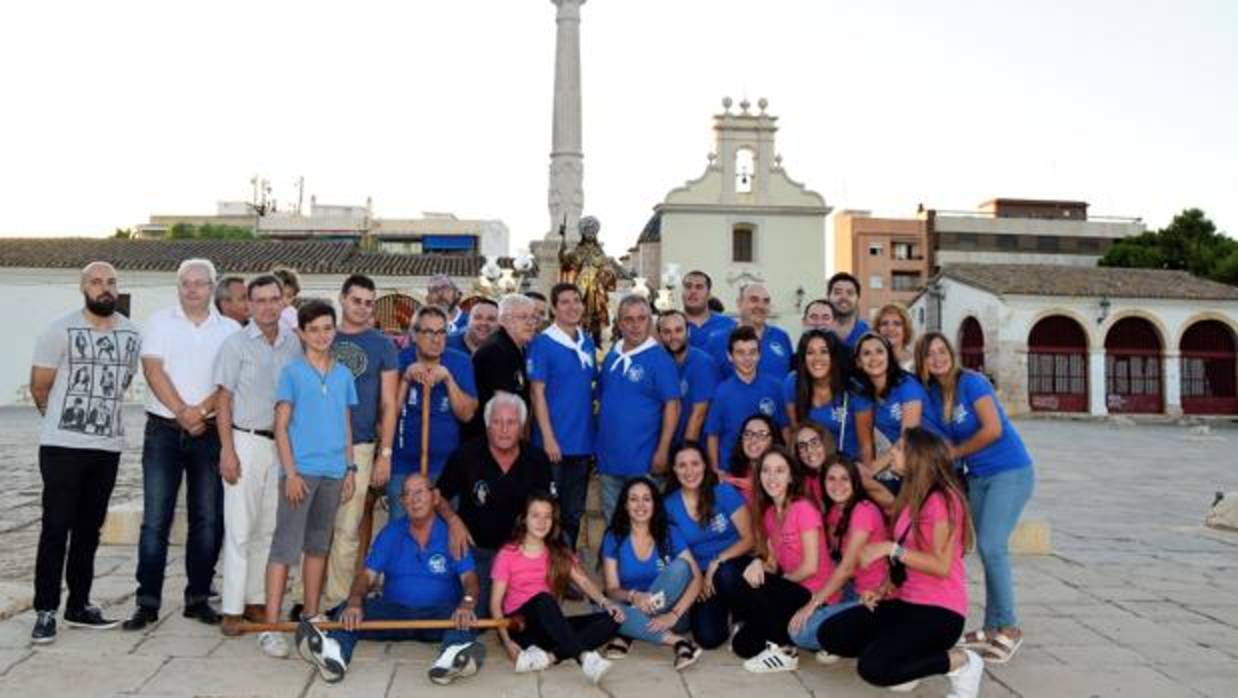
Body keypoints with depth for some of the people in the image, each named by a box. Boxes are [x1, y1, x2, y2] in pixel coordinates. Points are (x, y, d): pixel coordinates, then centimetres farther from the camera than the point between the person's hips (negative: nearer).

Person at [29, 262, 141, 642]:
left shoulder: (132, 334, 5)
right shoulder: (60, 329, -6)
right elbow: (39, 387, 0)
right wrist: (62, 418, 11)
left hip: (108, 446, 4)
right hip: (63, 445, -4)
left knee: (89, 529, 11)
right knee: (56, 528, -2)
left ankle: (79, 605, 21)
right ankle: (45, 611, 5)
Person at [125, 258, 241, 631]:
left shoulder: (230, 329, 7)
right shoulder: (160, 322, 6)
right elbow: (153, 370, -5)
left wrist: (200, 411, -16)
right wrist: (182, 413, -15)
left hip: (210, 433, 1)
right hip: (164, 431, -1)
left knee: (209, 520, 4)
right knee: (155, 520, -1)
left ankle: (198, 598, 15)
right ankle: (148, 602, 6)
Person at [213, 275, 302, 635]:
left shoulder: (293, 344, 6)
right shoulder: (237, 343, -3)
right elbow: (224, 399, -4)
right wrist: (228, 451, -10)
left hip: (282, 444, 4)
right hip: (246, 442, -4)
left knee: (269, 528, 9)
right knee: (240, 528, -1)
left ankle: (257, 601, 19)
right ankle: (232, 608, 5)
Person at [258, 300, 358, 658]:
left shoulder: (343, 374, 10)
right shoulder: (292, 372, -1)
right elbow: (281, 427, -4)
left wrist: (350, 468, 9)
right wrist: (291, 472, -11)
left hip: (333, 471, 5)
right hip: (301, 469, -4)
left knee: (318, 545, 14)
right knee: (286, 546, -5)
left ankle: (311, 615, 25)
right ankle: (270, 627, -3)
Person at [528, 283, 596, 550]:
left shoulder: (588, 343, 8)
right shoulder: (542, 343, -8)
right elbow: (537, 392, -11)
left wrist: (596, 433, 9)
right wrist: (548, 437, -16)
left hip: (583, 441, 5)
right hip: (555, 442, -5)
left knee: (574, 512, 15)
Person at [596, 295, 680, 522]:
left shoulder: (660, 358, -8)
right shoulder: (611, 356, 9)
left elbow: (672, 406, -12)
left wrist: (663, 451, -17)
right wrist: (597, 443, 11)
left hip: (642, 460, -6)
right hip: (608, 456, 6)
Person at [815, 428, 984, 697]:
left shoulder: (942, 499, -15)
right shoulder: (911, 497, 14)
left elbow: (942, 566, -21)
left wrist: (890, 548, -23)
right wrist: (884, 591, 2)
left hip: (939, 610, -8)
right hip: (905, 602, 9)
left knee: (874, 667, -25)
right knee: (830, 635, -5)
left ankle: (960, 662, -4)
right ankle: (908, 658, 7)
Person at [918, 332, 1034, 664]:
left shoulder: (971, 381, -15)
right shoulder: (933, 394, 3)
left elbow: (993, 429, -21)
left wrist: (954, 453, -11)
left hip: (1010, 471, -6)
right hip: (977, 476, 6)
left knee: (992, 547, -12)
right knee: (986, 549, 7)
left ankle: (1008, 628, 1)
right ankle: (993, 627, 16)